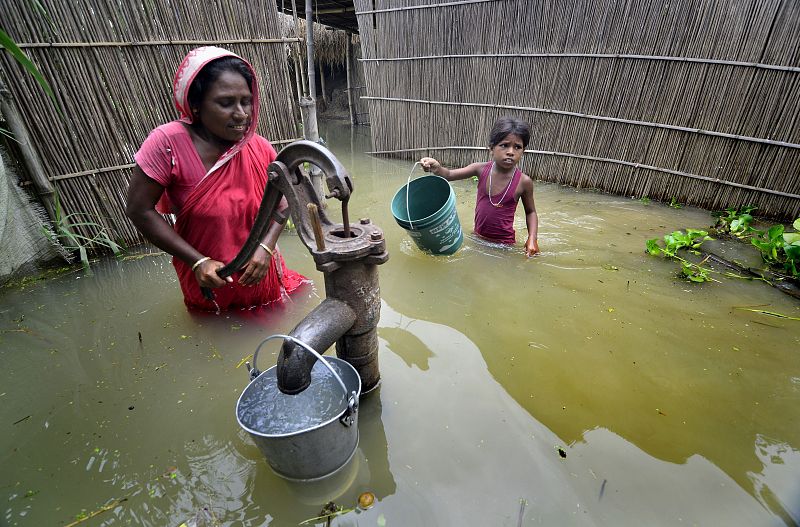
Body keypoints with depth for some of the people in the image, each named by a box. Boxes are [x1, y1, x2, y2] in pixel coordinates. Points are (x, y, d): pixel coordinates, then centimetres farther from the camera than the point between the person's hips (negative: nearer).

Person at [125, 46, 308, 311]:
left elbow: (280, 204, -3)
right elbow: (139, 210, -16)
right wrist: (198, 262, -21)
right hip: (207, 282, -2)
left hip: (260, 276, 2)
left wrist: (266, 247, -21)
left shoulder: (260, 148, -11)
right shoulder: (168, 143, -20)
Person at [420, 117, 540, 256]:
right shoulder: (481, 169, -9)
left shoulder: (523, 182, -14)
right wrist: (436, 168, -29)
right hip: (478, 238, 3)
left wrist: (532, 238, -14)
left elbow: (531, 212, 0)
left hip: (504, 243, -2)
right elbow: (449, 175, -6)